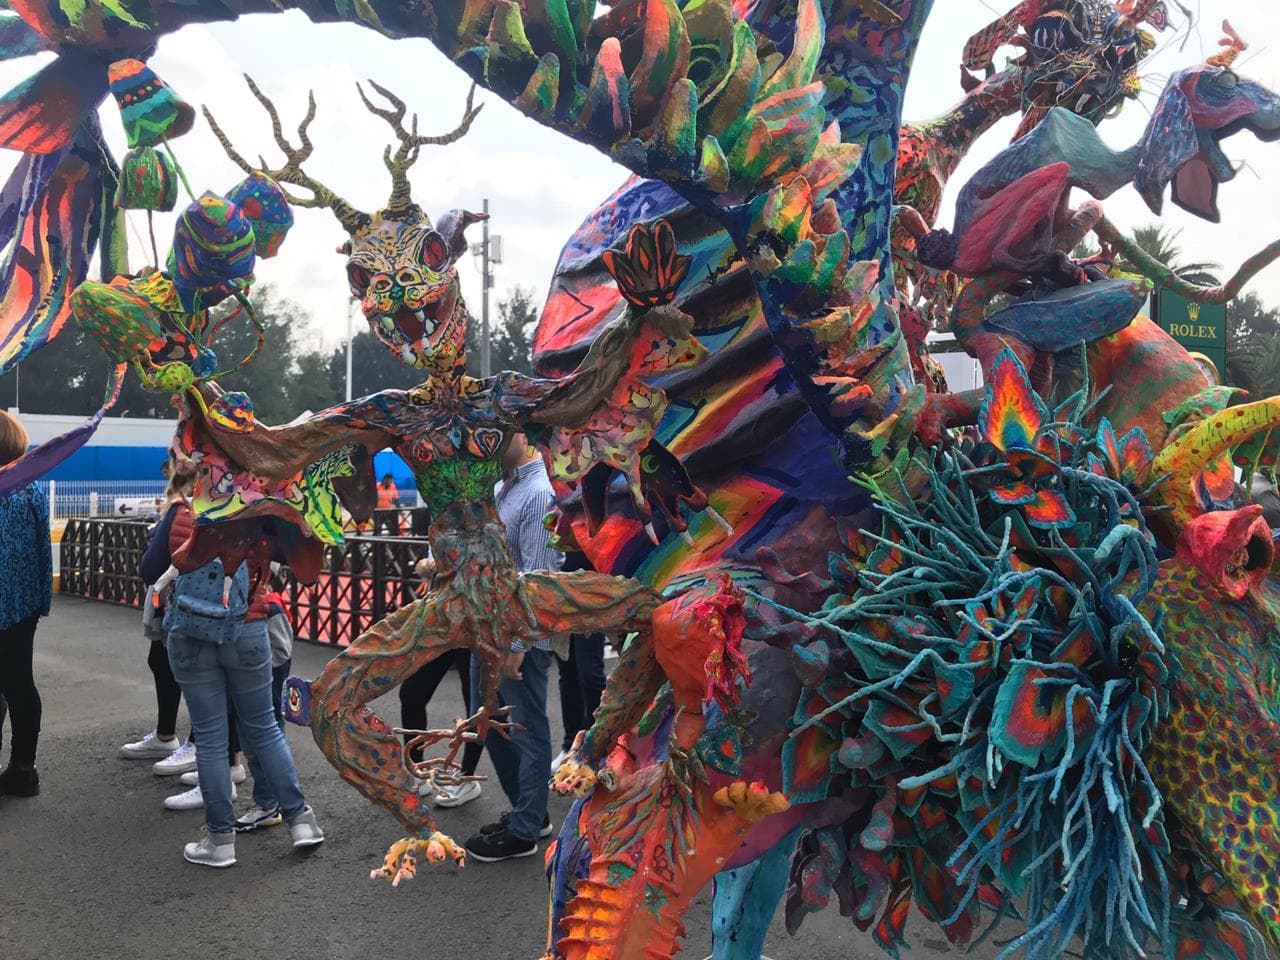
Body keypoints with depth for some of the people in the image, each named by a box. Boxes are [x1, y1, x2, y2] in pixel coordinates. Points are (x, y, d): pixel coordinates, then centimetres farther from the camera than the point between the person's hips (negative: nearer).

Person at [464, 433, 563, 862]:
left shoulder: (540, 493, -19)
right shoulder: (500, 489, 10)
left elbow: (536, 577, -22)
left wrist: (517, 644, -21)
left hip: (520, 634, -10)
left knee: (527, 731, 6)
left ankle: (523, 831, 21)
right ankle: (530, 812, 35)